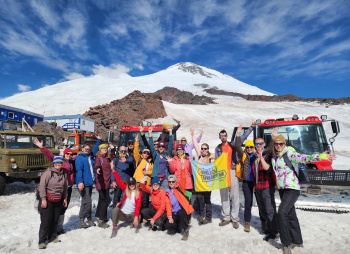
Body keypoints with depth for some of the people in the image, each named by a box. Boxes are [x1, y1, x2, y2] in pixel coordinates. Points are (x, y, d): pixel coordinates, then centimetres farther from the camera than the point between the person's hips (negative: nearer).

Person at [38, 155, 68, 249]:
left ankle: (52, 237, 26)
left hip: (58, 201, 5)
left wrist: (65, 198, 14)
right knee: (46, 220, -4)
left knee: (55, 220, 12)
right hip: (47, 200, -5)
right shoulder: (48, 173, -12)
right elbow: (42, 186, -13)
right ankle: (42, 241, 9)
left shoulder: (64, 174, 5)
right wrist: (43, 199, -16)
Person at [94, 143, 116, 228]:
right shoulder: (98, 157, -7)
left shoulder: (107, 158, 15)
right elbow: (97, 164, -27)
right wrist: (97, 168, -49)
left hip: (106, 182, 8)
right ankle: (101, 220, -5)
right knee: (105, 199, -11)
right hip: (101, 182, -8)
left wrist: (112, 149, 24)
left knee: (102, 200, 17)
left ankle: (99, 217, 30)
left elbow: (112, 157, 36)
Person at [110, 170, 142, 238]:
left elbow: (138, 206, -18)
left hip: (131, 215, 2)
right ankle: (114, 228, -16)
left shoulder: (139, 193, -6)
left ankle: (133, 222, 15)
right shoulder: (126, 190, -2)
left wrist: (136, 217, -32)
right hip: (122, 214, -2)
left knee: (136, 223, -23)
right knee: (115, 209, -29)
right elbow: (119, 180, -13)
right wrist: (113, 170, -23)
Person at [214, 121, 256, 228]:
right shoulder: (217, 148, 14)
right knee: (224, 196, 9)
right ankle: (226, 218, 20)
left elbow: (243, 137, 1)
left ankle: (234, 219, 10)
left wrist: (251, 127, -6)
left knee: (234, 196, -1)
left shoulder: (233, 144, 7)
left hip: (232, 172, -2)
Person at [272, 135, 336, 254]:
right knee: (290, 214, 15)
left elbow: (302, 158, -25)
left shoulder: (288, 153, -11)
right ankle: (297, 241, 30)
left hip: (292, 188, -7)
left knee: (282, 212, -15)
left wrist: (320, 156, -36)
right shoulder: (274, 156, 8)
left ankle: (287, 243, 0)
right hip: (281, 189, 7)